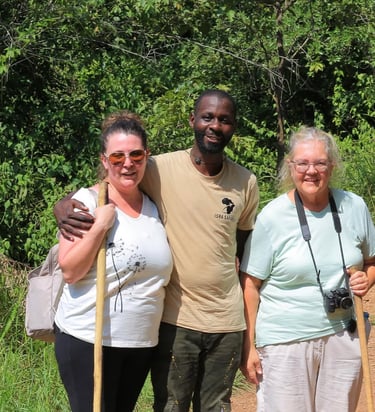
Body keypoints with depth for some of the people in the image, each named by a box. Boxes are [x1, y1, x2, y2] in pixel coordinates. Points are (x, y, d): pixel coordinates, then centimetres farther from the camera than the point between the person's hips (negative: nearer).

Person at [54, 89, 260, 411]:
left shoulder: (246, 183, 2)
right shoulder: (161, 170, -10)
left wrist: (251, 321, 14)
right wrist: (65, 205, -29)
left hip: (227, 323, 3)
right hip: (175, 319, -3)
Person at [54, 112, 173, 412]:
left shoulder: (155, 206, 7)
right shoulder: (87, 201, -9)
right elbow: (70, 271, -14)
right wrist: (100, 226, -21)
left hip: (143, 342, 5)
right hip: (88, 339, -5)